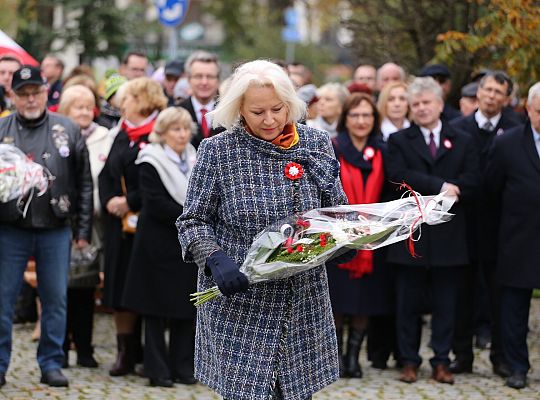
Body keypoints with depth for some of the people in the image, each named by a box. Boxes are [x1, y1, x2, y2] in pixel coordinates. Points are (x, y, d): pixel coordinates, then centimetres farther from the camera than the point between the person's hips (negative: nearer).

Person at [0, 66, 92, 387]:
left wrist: (83, 229, 3)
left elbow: (84, 184, 6)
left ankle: (52, 364, 15)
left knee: (56, 299, 5)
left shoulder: (68, 131, 4)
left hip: (56, 230, 1)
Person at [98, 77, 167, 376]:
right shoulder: (122, 136, 16)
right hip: (118, 224, 7)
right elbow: (106, 174, 15)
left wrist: (130, 201, -15)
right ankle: (125, 354, 12)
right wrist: (109, 200, -3)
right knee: (120, 287, 6)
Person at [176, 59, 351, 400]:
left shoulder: (317, 144, 5)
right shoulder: (217, 152, -4)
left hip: (303, 305, 3)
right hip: (240, 307, -3)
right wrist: (215, 259, -19)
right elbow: (193, 222, -1)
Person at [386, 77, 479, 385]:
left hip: (449, 234, 1)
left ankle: (442, 361, 11)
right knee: (409, 302, 4)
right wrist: (440, 187, -17)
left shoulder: (462, 142, 11)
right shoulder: (399, 141, 7)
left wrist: (441, 194, -13)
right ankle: (410, 361, 11)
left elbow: (471, 186, 0)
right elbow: (399, 176, -11)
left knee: (446, 302, 4)